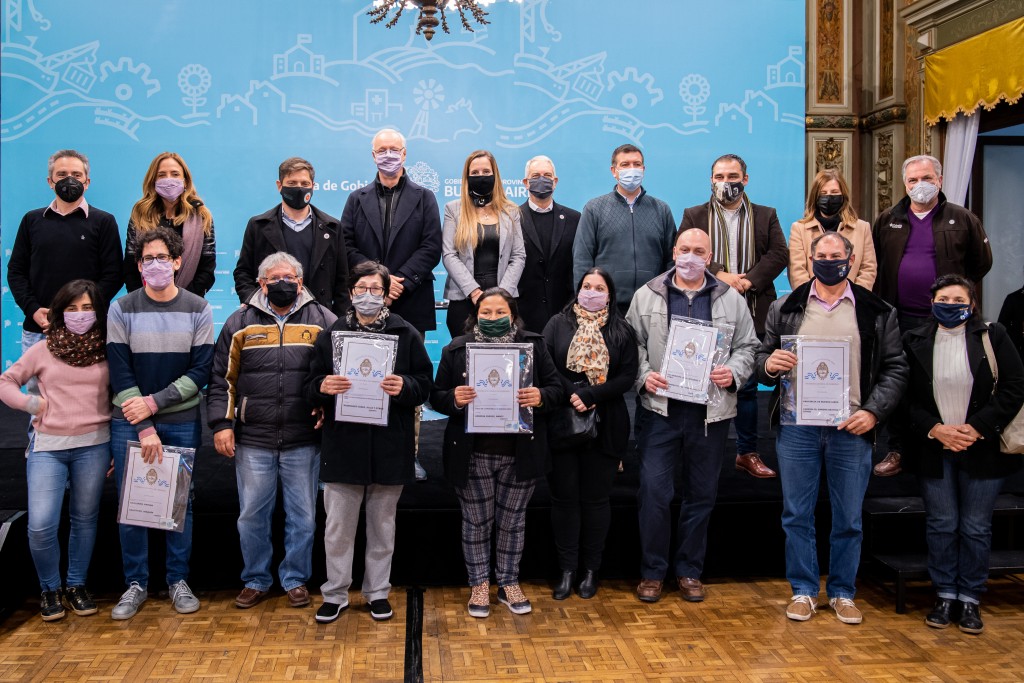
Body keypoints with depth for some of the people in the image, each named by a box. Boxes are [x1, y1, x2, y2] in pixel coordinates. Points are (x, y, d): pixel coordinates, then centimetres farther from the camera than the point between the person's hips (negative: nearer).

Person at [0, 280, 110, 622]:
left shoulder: (107, 352, 2)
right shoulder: (43, 350, 3)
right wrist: (32, 403, -4)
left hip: (93, 445, 0)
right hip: (48, 446, 0)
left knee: (85, 519, 10)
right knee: (41, 525, -8)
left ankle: (77, 585, 28)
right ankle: (50, 588, 16)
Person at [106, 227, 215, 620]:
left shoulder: (198, 310, 1)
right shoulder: (122, 310, 0)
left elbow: (201, 370, -4)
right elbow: (119, 372, -5)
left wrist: (155, 402, -13)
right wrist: (144, 427, -12)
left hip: (182, 422, 0)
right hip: (130, 422, 0)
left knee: (180, 501, 7)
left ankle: (178, 580, 21)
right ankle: (135, 584, 18)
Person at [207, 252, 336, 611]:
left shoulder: (323, 320, 4)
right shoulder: (240, 322, 7)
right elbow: (222, 379, 7)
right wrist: (221, 424, 0)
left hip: (304, 441, -1)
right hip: (252, 441, 1)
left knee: (302, 516, 8)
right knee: (251, 515, 9)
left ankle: (296, 579, 25)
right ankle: (255, 580, 26)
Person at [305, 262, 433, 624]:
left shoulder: (406, 334, 3)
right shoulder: (331, 335, 6)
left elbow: (425, 384, 2)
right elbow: (311, 387, 5)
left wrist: (404, 387, -19)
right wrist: (323, 387, -18)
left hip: (390, 445, 0)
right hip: (343, 444, 0)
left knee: (383, 524, 12)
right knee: (338, 525, 6)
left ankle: (378, 592, 27)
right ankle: (335, 594, 22)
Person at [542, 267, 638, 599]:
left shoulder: (622, 331, 5)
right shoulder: (558, 325, 5)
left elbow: (627, 377, -5)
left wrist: (587, 395, -15)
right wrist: (571, 395, -18)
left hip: (604, 428, 0)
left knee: (595, 498, 8)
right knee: (564, 497, 5)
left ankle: (591, 570, 19)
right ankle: (567, 570, 14)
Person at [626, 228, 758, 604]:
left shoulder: (731, 299, 7)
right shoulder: (647, 295, 5)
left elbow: (747, 345, 11)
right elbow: (631, 344, 5)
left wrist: (734, 372, -7)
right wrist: (643, 376, -10)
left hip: (710, 412, 2)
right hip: (659, 409, -1)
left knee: (701, 495, 10)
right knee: (653, 492, -2)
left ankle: (689, 570, 25)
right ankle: (652, 571, 13)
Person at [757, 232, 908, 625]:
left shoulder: (877, 313, 5)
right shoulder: (785, 308, 7)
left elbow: (895, 368, 4)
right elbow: (762, 359, 10)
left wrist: (874, 411, -9)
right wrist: (768, 365, -14)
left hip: (851, 429, 0)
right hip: (797, 427, 0)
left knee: (849, 519, 9)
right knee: (797, 515, 7)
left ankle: (842, 593, 24)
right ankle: (804, 591, 21)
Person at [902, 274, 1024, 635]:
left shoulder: (992, 337, 0)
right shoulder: (915, 341, 2)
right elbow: (906, 396, 0)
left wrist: (976, 428, -12)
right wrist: (935, 429, -12)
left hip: (982, 450, 0)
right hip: (933, 451, 1)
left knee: (976, 527, 5)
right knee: (941, 525, 6)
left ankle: (970, 599, 17)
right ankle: (945, 596, 19)